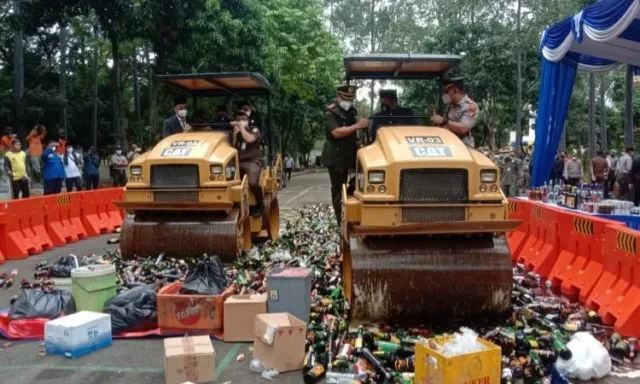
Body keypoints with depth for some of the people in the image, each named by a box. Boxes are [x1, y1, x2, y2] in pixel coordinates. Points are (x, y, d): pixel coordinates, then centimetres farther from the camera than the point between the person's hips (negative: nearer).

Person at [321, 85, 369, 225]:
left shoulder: (351, 111, 13)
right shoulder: (330, 113, -12)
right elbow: (336, 132, -26)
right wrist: (358, 125, -28)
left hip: (348, 154, 7)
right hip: (335, 156, -7)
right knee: (338, 188, -4)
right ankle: (341, 221, -2)